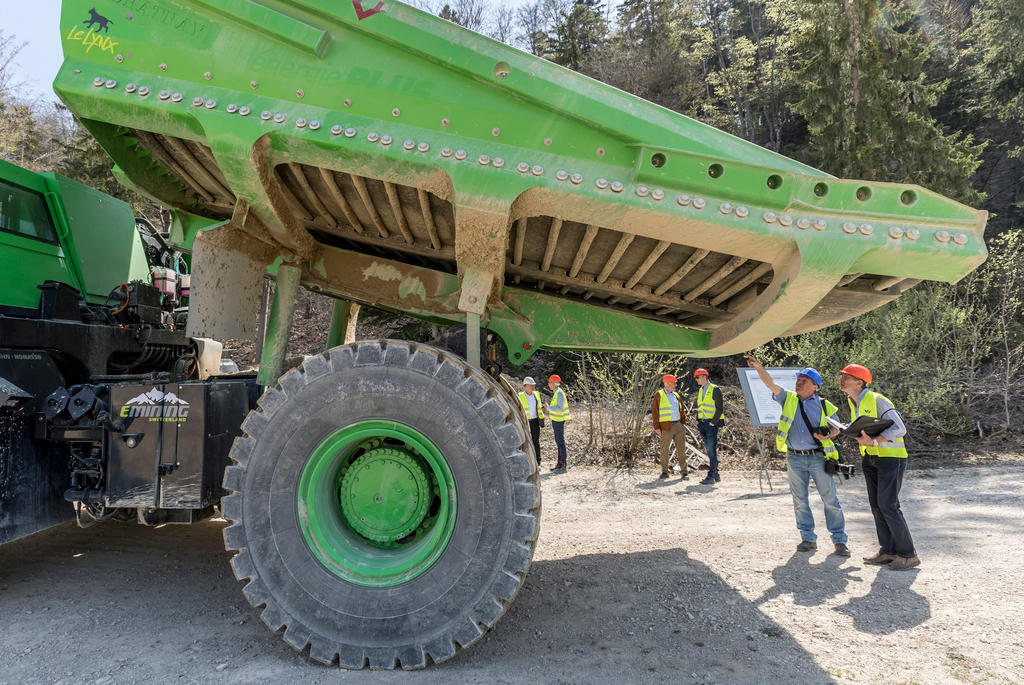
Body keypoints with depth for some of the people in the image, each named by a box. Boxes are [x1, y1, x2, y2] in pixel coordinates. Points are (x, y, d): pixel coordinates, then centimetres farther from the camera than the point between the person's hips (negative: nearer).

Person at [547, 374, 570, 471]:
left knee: (561, 441, -6)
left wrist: (548, 407, -19)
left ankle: (562, 465, -2)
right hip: (556, 420, 10)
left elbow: (560, 408, -24)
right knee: (558, 441, 12)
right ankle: (559, 463, 17)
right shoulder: (556, 393, 14)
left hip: (559, 421, -10)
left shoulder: (559, 393, -17)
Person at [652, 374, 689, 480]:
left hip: (678, 426, 5)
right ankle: (665, 472, 14)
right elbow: (655, 412, -5)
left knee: (681, 449, 3)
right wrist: (656, 427, -9)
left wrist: (683, 424, 11)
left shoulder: (676, 395, 15)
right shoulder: (659, 395, -2)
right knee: (664, 450, 3)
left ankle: (684, 472, 9)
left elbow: (682, 410, 20)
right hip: (666, 427, -4)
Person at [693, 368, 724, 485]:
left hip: (712, 424, -8)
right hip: (702, 423, 8)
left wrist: (713, 422, -16)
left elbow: (720, 408, -11)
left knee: (711, 450, -11)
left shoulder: (715, 390, -8)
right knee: (709, 450, 10)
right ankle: (716, 475, 16)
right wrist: (697, 421, 11)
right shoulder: (700, 390, 15)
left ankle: (711, 476, -13)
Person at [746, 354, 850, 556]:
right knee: (800, 501, 8)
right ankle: (808, 539, 19)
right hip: (795, 458, 2)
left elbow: (836, 428, 11)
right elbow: (771, 384, -5)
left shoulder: (824, 405, 4)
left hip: (818, 457, -2)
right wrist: (759, 367, -20)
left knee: (831, 500, 1)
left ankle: (840, 541, 11)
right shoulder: (788, 399, 7)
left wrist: (828, 435, -11)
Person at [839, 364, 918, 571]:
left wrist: (874, 440, -32)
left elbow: (900, 429, -23)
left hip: (891, 456, -9)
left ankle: (908, 555, -1)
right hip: (870, 458, 9)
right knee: (876, 505, 8)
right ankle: (888, 551, 16)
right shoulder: (852, 401, 7)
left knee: (887, 505, -12)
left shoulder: (877, 400, -19)